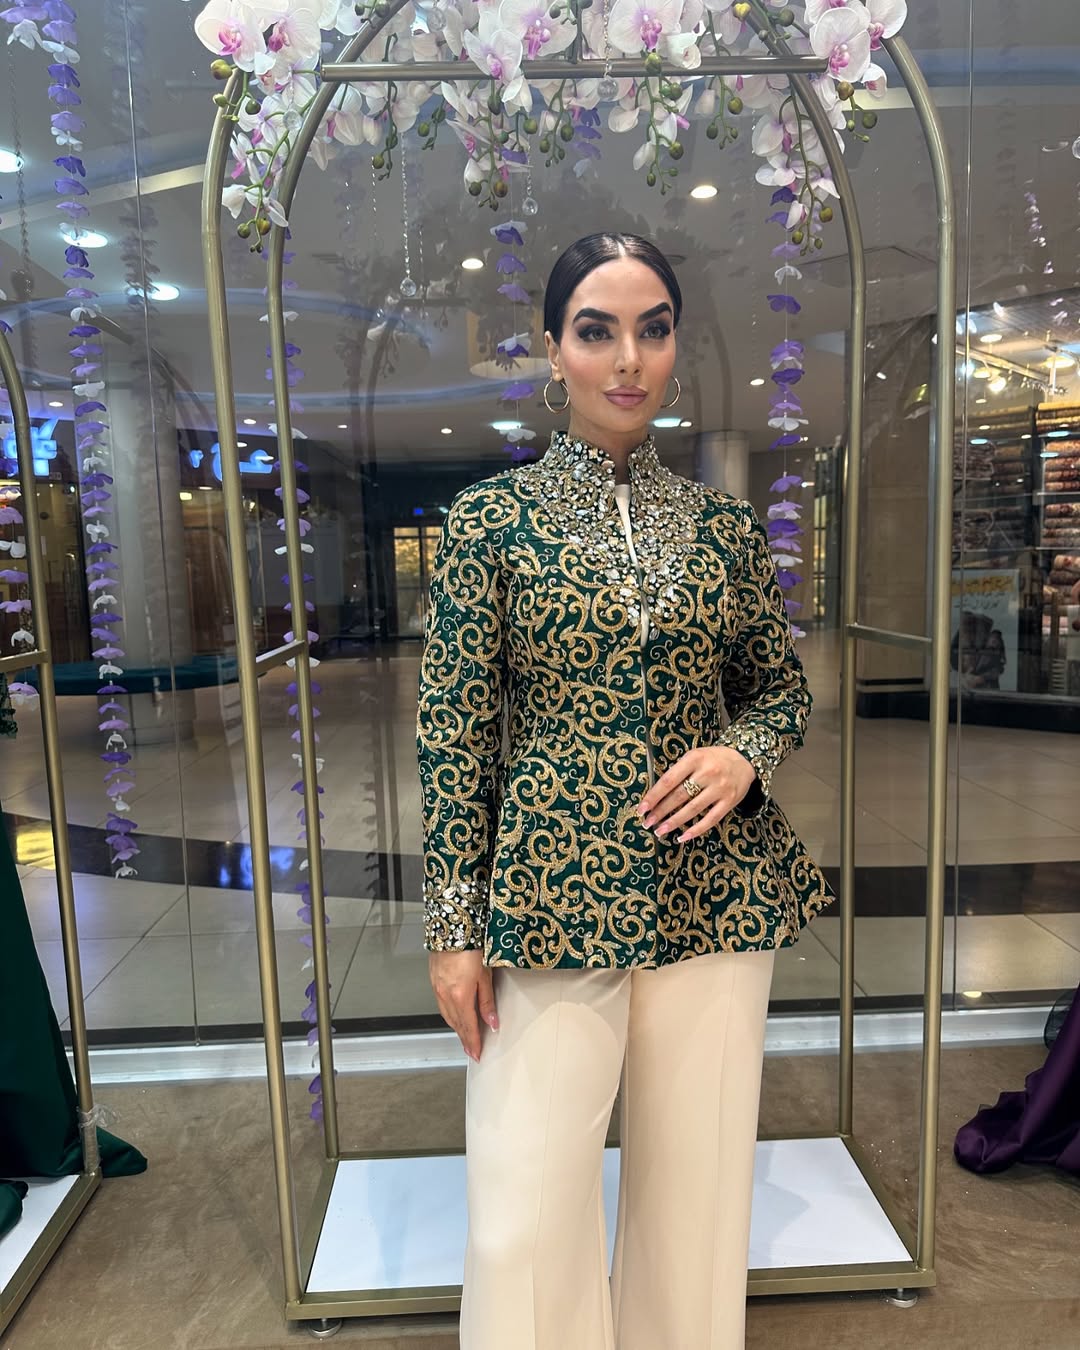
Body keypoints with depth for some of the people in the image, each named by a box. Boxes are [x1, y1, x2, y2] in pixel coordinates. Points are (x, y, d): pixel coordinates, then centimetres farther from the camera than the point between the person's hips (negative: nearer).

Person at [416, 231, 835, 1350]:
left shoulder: (725, 526, 6)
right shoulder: (490, 516, -2)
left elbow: (783, 687, 15)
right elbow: (452, 728, -3)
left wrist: (744, 752, -8)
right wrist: (454, 925, -5)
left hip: (717, 896, 3)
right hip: (549, 896, -2)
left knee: (697, 1193, 17)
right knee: (527, 1212, 6)